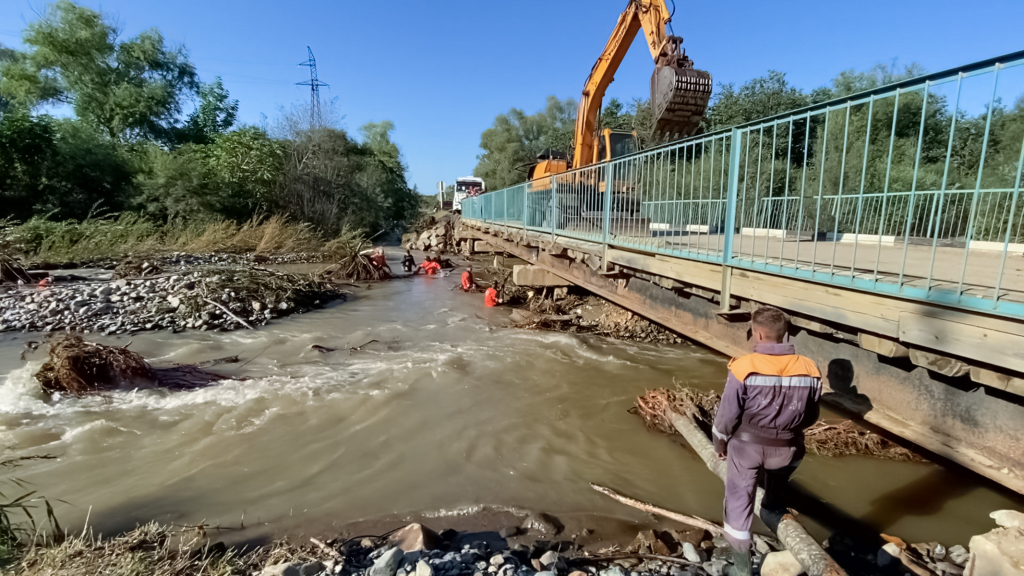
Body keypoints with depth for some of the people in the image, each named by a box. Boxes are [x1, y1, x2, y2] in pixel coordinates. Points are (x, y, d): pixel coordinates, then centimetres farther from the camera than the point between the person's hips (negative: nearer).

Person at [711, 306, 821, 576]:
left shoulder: (744, 367, -22)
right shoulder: (808, 369, -10)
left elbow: (728, 414, -13)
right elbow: (811, 415, 3)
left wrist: (720, 441, 4)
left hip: (747, 443, -3)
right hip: (787, 447, 3)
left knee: (739, 500, 14)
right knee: (773, 498, 30)